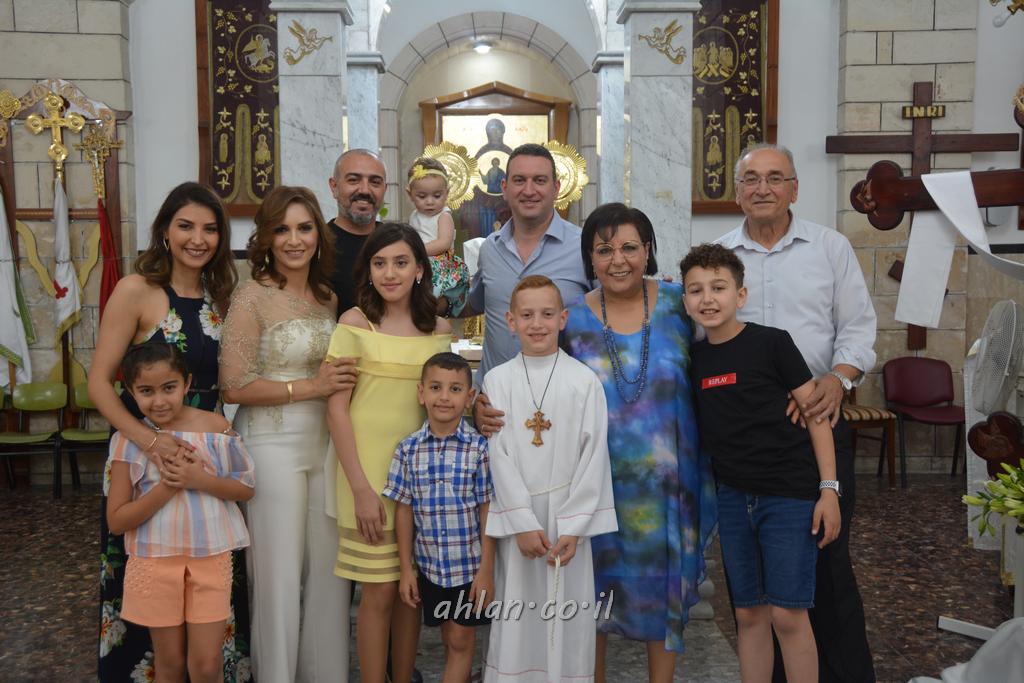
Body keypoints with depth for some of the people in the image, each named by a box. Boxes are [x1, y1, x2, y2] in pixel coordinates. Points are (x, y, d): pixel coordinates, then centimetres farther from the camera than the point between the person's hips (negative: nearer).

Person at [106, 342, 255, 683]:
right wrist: (167, 487, -21)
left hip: (210, 556, 0)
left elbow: (246, 489, -1)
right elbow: (116, 520, -8)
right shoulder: (128, 440, -8)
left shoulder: (214, 426, -6)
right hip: (155, 561, 0)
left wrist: (200, 479, -18)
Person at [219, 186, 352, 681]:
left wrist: (339, 382, 1)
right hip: (273, 445, -5)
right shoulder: (252, 296, -9)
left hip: (325, 443, 6)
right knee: (280, 573, 4)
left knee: (329, 568, 12)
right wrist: (310, 387, -15)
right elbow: (234, 386, -13)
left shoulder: (328, 296, 9)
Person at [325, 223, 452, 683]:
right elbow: (337, 408, -8)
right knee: (379, 591, 1)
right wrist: (361, 487, -13)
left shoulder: (439, 329, 6)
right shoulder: (355, 323, -6)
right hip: (368, 473, -4)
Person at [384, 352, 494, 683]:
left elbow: (487, 510, -7)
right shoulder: (408, 449, -4)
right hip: (429, 566, 2)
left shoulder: (479, 448, -10)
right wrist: (405, 568, 2)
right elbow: (404, 509, 1)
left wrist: (486, 570, -8)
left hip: (471, 566, -2)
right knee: (448, 638, 16)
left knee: (461, 639, 8)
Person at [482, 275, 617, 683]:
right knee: (516, 611, 4)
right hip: (516, 515, 1)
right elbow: (498, 454, -3)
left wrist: (573, 527, -9)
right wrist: (523, 523, -9)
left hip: (569, 515, 0)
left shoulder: (585, 381, -2)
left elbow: (594, 455, -4)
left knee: (569, 615, 3)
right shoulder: (498, 380, 0)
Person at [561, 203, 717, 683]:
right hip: (601, 481, 0)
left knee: (667, 585, 14)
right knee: (595, 589, 13)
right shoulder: (572, 320, -3)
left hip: (669, 481, 0)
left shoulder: (677, 304, -4)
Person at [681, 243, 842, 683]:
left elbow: (815, 412, -7)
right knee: (748, 613, 12)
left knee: (787, 614, -2)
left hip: (790, 494, -5)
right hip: (734, 497, 5)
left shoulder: (772, 343, -8)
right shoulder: (695, 357, 6)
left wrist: (829, 489, -11)